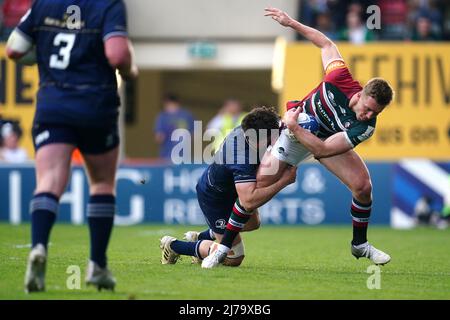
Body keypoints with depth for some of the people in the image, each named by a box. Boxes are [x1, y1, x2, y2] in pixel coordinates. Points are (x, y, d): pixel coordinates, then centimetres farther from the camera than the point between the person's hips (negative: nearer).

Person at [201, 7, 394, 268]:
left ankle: (360, 245, 12)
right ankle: (223, 248, 1)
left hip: (328, 140, 1)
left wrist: (295, 127, -34)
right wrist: (292, 23, -14)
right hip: (295, 130, -1)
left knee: (363, 185, -15)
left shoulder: (365, 127, -32)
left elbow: (323, 149, -32)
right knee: (258, 184, -12)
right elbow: (327, 45, -13)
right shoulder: (341, 79, -33)